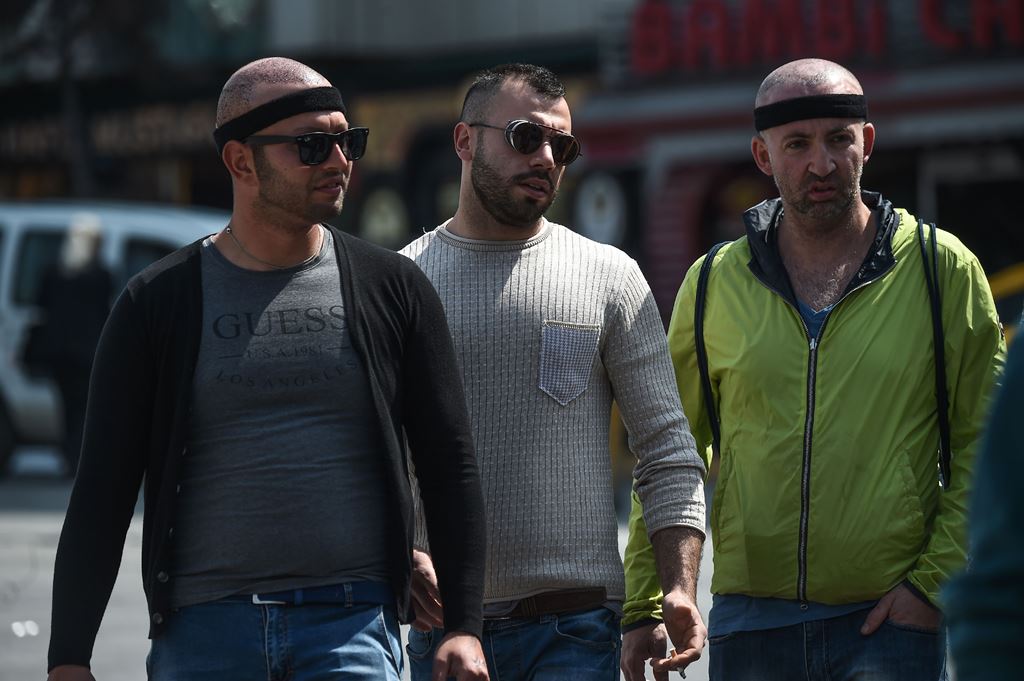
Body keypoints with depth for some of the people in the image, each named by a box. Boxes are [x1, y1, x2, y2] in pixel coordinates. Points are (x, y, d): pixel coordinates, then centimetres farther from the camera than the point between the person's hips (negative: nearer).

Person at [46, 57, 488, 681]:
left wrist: (464, 628, -1)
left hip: (352, 627, 0)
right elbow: (103, 489, 6)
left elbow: (451, 466, 9)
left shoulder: (393, 289, 8)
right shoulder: (157, 302, 6)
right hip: (204, 630, 1)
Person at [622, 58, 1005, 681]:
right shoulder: (714, 285, 8)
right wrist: (643, 606, 8)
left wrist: (933, 581, -7)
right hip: (749, 622, 2)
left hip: (892, 621, -2)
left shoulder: (942, 268, 2)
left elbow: (981, 443, 2)